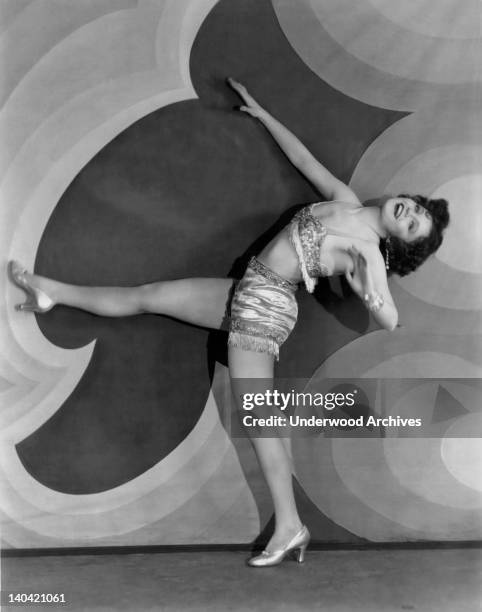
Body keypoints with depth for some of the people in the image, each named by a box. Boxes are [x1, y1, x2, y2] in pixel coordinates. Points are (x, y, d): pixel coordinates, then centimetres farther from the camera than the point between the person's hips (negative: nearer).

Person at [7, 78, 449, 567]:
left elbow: (390, 320, -17)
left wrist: (369, 292, -36)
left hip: (265, 305, -8)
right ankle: (49, 292, 29)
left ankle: (289, 527, -2)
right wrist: (262, 114, 22)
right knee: (145, 296, 14)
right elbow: (306, 161, 18)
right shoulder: (347, 201, 8)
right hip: (250, 291, 8)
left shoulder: (368, 252, -12)